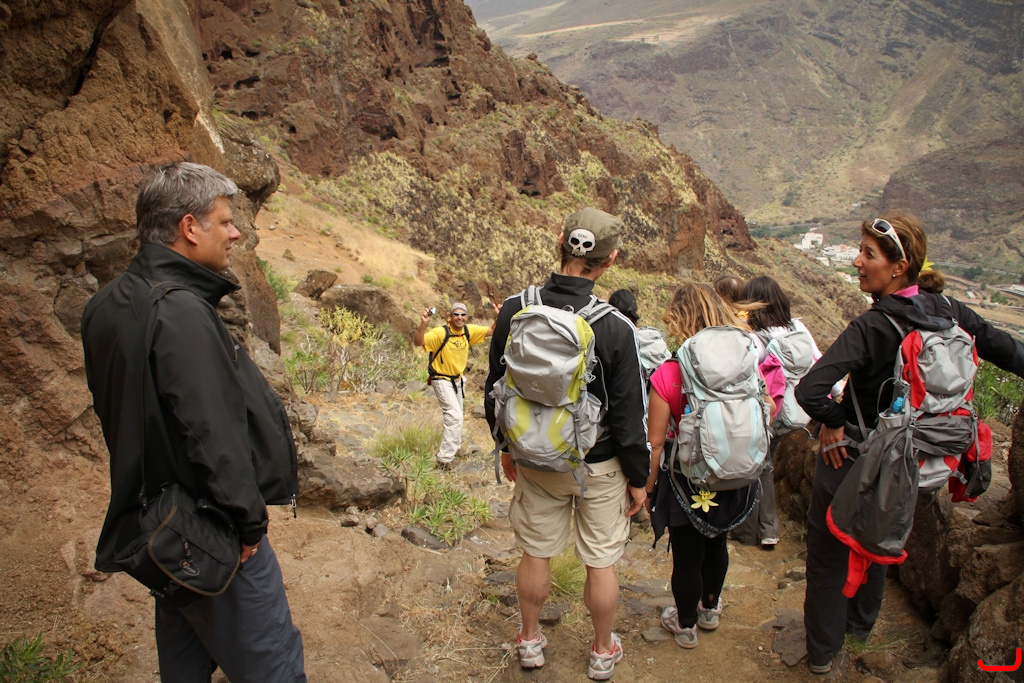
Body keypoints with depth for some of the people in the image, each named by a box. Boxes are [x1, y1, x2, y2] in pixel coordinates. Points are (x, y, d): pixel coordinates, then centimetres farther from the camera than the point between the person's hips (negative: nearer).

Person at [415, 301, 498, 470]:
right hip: (442, 380, -7)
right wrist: (423, 323, -52)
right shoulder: (441, 332, -25)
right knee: (455, 417, -17)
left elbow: (491, 331, 2)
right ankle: (444, 459, -11)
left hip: (457, 379, 7)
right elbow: (419, 342, -37)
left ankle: (453, 447, 45)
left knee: (456, 417, 22)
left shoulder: (469, 331, -8)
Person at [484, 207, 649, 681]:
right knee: (600, 562, 16)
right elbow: (629, 415, -15)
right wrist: (638, 477, -1)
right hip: (599, 465, -3)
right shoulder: (614, 328, -22)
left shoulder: (514, 310, -12)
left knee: (535, 553, 20)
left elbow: (495, 388, 0)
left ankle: (530, 641, 39)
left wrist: (507, 446, 15)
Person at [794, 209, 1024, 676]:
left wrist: (833, 421, -20)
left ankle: (822, 652, 29)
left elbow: (809, 391, -40)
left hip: (853, 460, -7)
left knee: (829, 551, 13)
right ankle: (862, 624, 51)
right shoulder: (947, 311, -11)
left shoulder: (873, 326, -29)